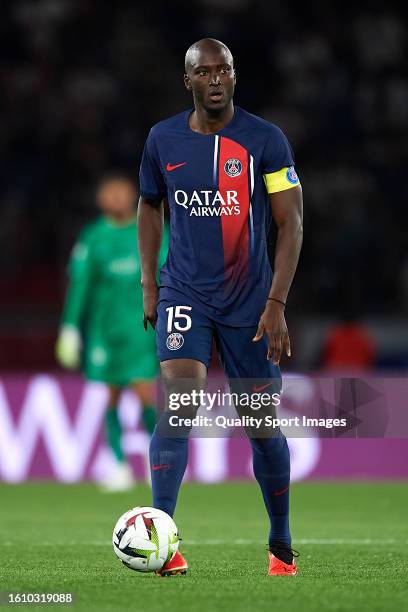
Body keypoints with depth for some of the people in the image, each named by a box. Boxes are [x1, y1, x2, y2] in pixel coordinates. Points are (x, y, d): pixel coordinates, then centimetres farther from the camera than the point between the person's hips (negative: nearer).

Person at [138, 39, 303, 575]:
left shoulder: (266, 140, -6)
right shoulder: (163, 139, 2)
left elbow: (291, 224, -6)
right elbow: (149, 206, 19)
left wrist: (276, 304, -13)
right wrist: (148, 284, 12)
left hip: (249, 302, -1)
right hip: (184, 294, 1)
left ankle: (282, 547, 24)